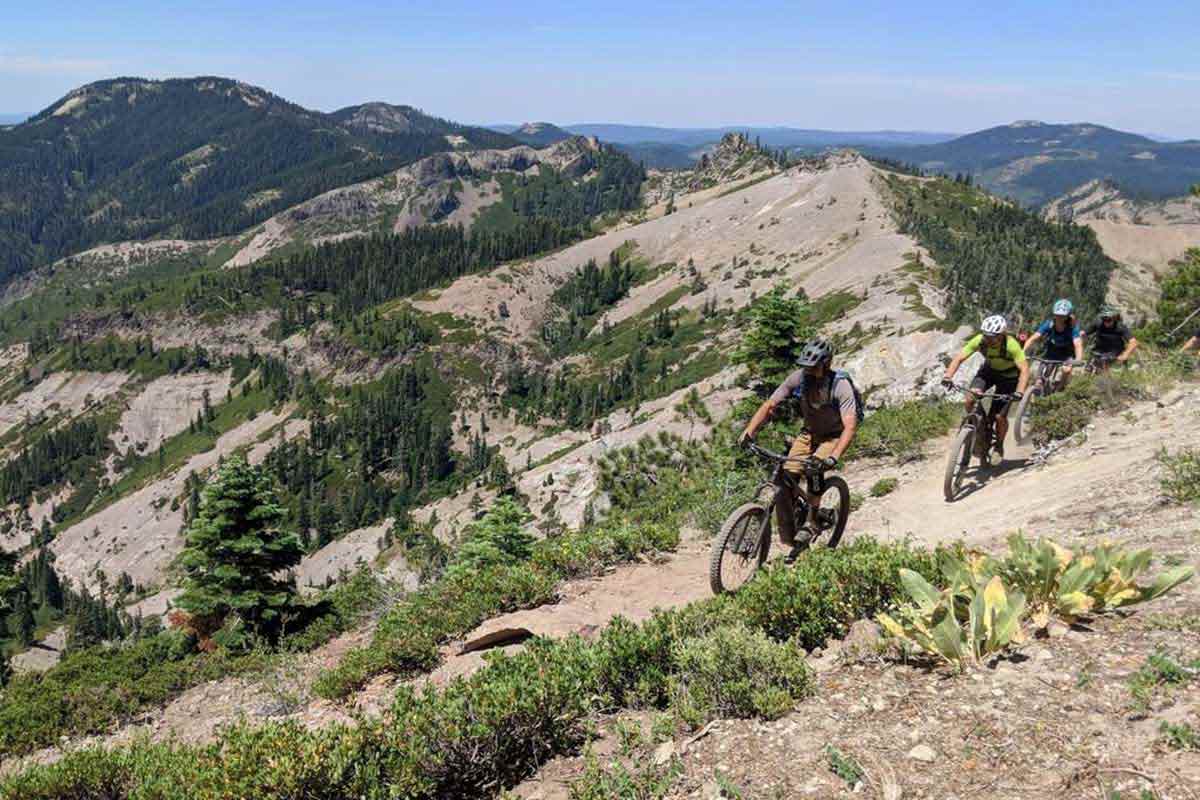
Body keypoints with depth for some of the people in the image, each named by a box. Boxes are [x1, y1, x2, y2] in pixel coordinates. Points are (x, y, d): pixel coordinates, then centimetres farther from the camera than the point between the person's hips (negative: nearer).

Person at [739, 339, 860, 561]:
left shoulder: (841, 386, -28)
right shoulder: (798, 378, -17)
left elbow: (850, 426, -35)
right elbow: (769, 405, -13)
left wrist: (833, 457, -49)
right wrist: (749, 431, -28)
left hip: (834, 436, -4)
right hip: (809, 433, 4)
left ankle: (812, 521, -11)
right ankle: (791, 541, -1)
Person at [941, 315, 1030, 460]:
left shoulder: (1011, 345, -35)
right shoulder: (979, 340, -27)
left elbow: (1024, 369, -38)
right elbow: (959, 358, -27)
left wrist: (1019, 392, -53)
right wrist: (948, 376, -44)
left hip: (1008, 376, -3)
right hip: (989, 370, 3)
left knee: (1000, 416, -11)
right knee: (970, 398, -25)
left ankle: (999, 446, 18)